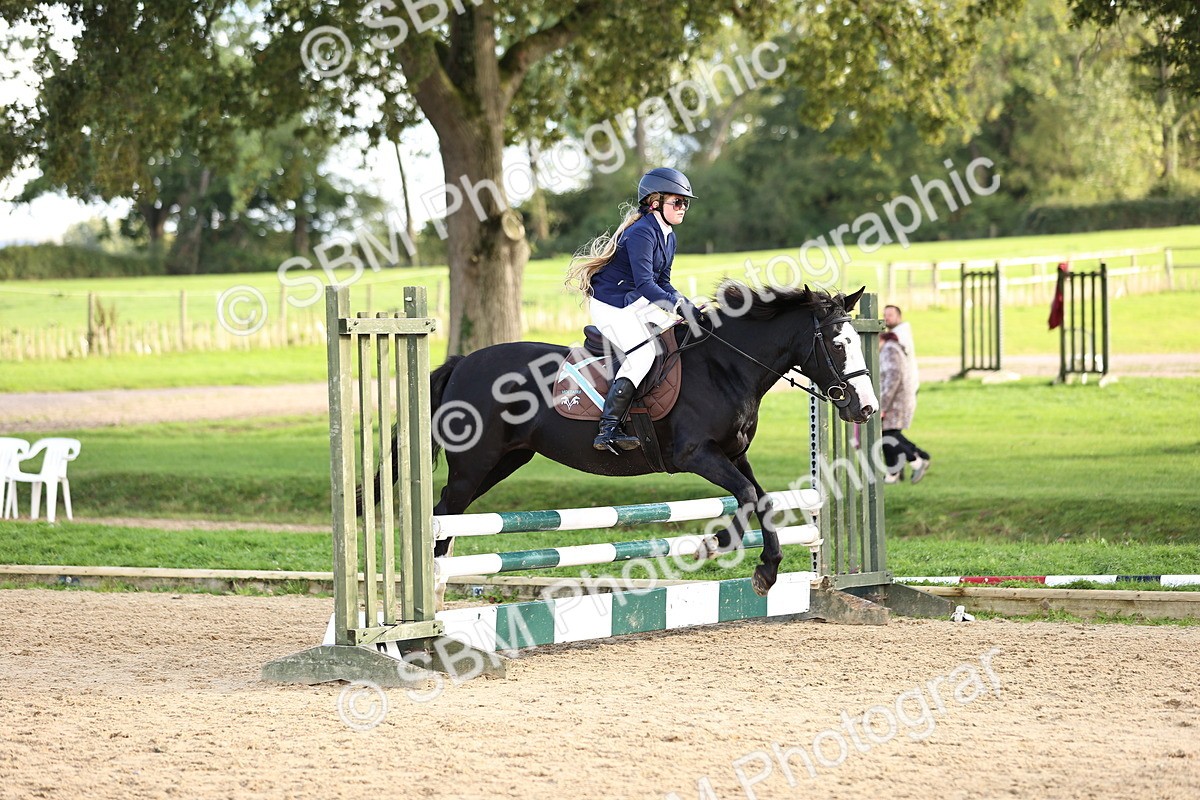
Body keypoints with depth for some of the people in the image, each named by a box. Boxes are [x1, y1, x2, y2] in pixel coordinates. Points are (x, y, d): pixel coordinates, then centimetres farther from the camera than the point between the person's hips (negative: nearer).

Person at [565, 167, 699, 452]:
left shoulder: (668, 237, 10)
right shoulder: (641, 233, -21)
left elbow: (662, 284, 14)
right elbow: (645, 284, -28)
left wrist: (687, 305, -1)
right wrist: (678, 304, -34)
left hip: (638, 305, 10)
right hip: (610, 306, -10)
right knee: (643, 353, -26)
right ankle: (608, 429, -34)